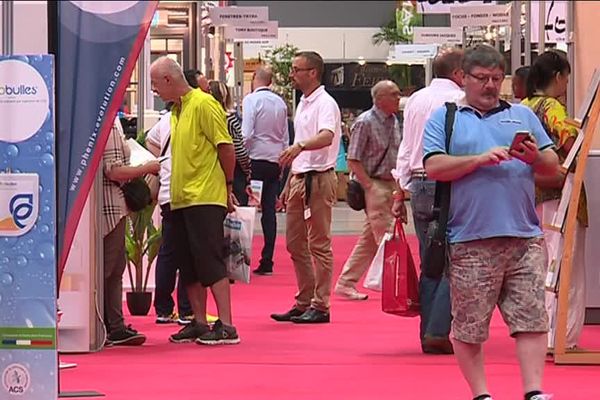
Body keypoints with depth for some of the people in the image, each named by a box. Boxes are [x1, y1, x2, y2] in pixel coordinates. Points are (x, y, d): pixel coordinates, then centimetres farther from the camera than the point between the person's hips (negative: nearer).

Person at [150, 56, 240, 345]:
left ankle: (226, 326, -10)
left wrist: (228, 186, -6)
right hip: (181, 199, 9)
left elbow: (226, 148, -11)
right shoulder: (177, 110, 17)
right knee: (188, 266, 9)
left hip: (205, 198, -9)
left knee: (210, 261, -10)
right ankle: (199, 323, 15)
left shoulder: (204, 104, -10)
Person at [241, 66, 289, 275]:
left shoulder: (251, 99, -8)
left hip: (256, 159, -5)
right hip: (275, 161, 5)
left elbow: (246, 134, -15)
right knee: (269, 209, 6)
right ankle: (267, 261, 5)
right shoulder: (280, 103, 10)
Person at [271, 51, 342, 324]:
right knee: (295, 244, 12)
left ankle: (320, 306, -1)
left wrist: (300, 146, -47)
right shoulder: (303, 104, 18)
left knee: (319, 245, -5)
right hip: (299, 178, 10)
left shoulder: (325, 103, -11)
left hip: (318, 179, -10)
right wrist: (288, 186, 22)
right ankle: (304, 302, 19)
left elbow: (327, 136, -31)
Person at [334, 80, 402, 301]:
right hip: (375, 186, -8)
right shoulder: (365, 122, -11)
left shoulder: (394, 122, 13)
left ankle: (346, 283, 17)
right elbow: (353, 161, -12)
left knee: (369, 240, 10)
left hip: (390, 185, 8)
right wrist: (369, 187, -17)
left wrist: (398, 186, 11)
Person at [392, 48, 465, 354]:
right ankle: (438, 331, -13)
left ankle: (428, 335, 10)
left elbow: (405, 148, 15)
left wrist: (400, 192, 17)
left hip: (418, 184, 7)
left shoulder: (415, 100, 13)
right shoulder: (460, 100, -6)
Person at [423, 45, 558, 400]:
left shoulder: (523, 115, 18)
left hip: (525, 237, 2)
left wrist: (535, 157, -7)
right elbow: (434, 167, -5)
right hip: (470, 242, -2)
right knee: (469, 325, 2)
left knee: (532, 317, -5)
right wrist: (480, 159, -14)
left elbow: (554, 166, 14)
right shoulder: (445, 118, 10)